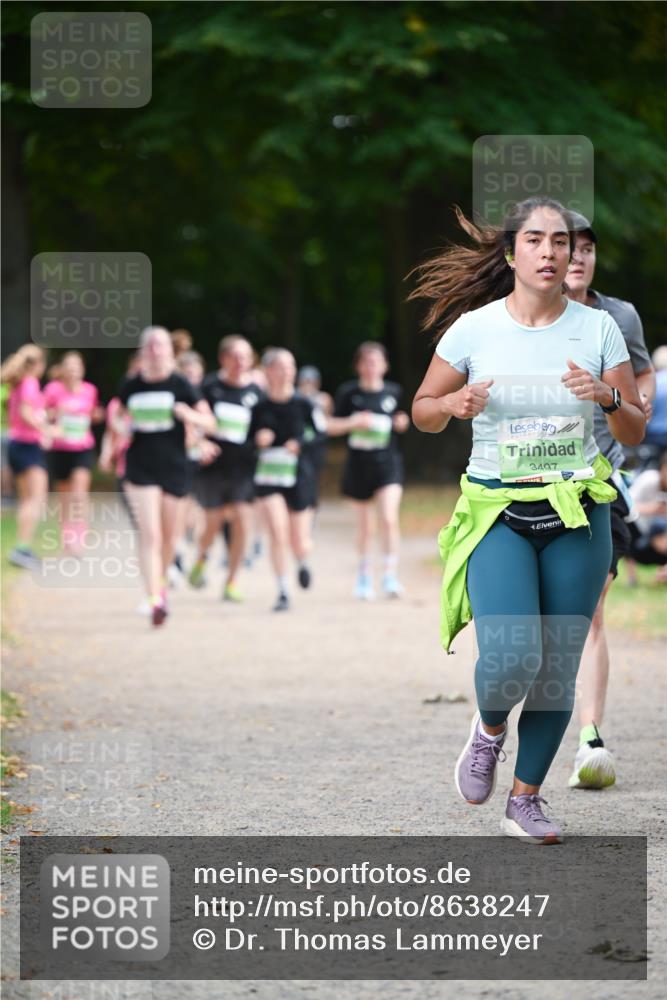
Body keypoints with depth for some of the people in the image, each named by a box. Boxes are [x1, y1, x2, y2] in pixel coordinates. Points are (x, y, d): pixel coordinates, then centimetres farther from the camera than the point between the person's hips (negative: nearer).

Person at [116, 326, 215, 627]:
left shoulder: (180, 385, -4)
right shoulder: (130, 387, 2)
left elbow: (209, 422, -6)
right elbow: (119, 418, 21)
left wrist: (188, 415, -25)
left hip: (174, 469, 0)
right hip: (141, 469, 0)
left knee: (168, 535, 12)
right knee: (150, 534, -12)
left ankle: (160, 582, 39)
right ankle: (155, 600, -18)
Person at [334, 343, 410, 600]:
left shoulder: (393, 392, 3)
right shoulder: (349, 393, -2)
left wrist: (401, 424, -5)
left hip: (388, 463, 0)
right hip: (359, 463, 0)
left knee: (389, 519, -17)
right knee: (364, 525, 11)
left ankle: (390, 576, -11)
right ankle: (364, 575, 29)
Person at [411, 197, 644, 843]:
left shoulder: (598, 329, 1)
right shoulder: (473, 328, -2)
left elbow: (635, 433, 6)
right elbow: (422, 412, 8)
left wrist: (609, 398, -15)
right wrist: (454, 404, -14)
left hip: (578, 518, 2)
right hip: (498, 514, -2)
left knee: (558, 669, 3)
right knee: (512, 659, -19)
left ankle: (525, 800, 22)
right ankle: (489, 728, 16)